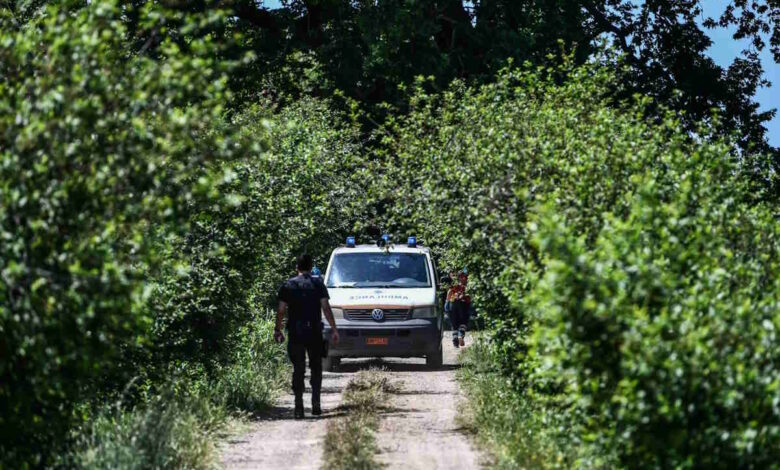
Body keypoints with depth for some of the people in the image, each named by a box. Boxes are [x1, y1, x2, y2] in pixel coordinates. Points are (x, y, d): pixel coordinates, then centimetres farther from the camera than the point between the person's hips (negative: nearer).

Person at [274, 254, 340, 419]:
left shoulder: (288, 285, 4)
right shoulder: (318, 284, 2)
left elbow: (281, 310, 1)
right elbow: (326, 308, -4)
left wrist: (278, 330, 11)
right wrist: (334, 329, 0)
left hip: (295, 334, 0)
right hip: (314, 333, 0)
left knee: (298, 369, 4)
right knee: (316, 368, 11)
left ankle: (299, 407, -2)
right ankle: (315, 404, 4)